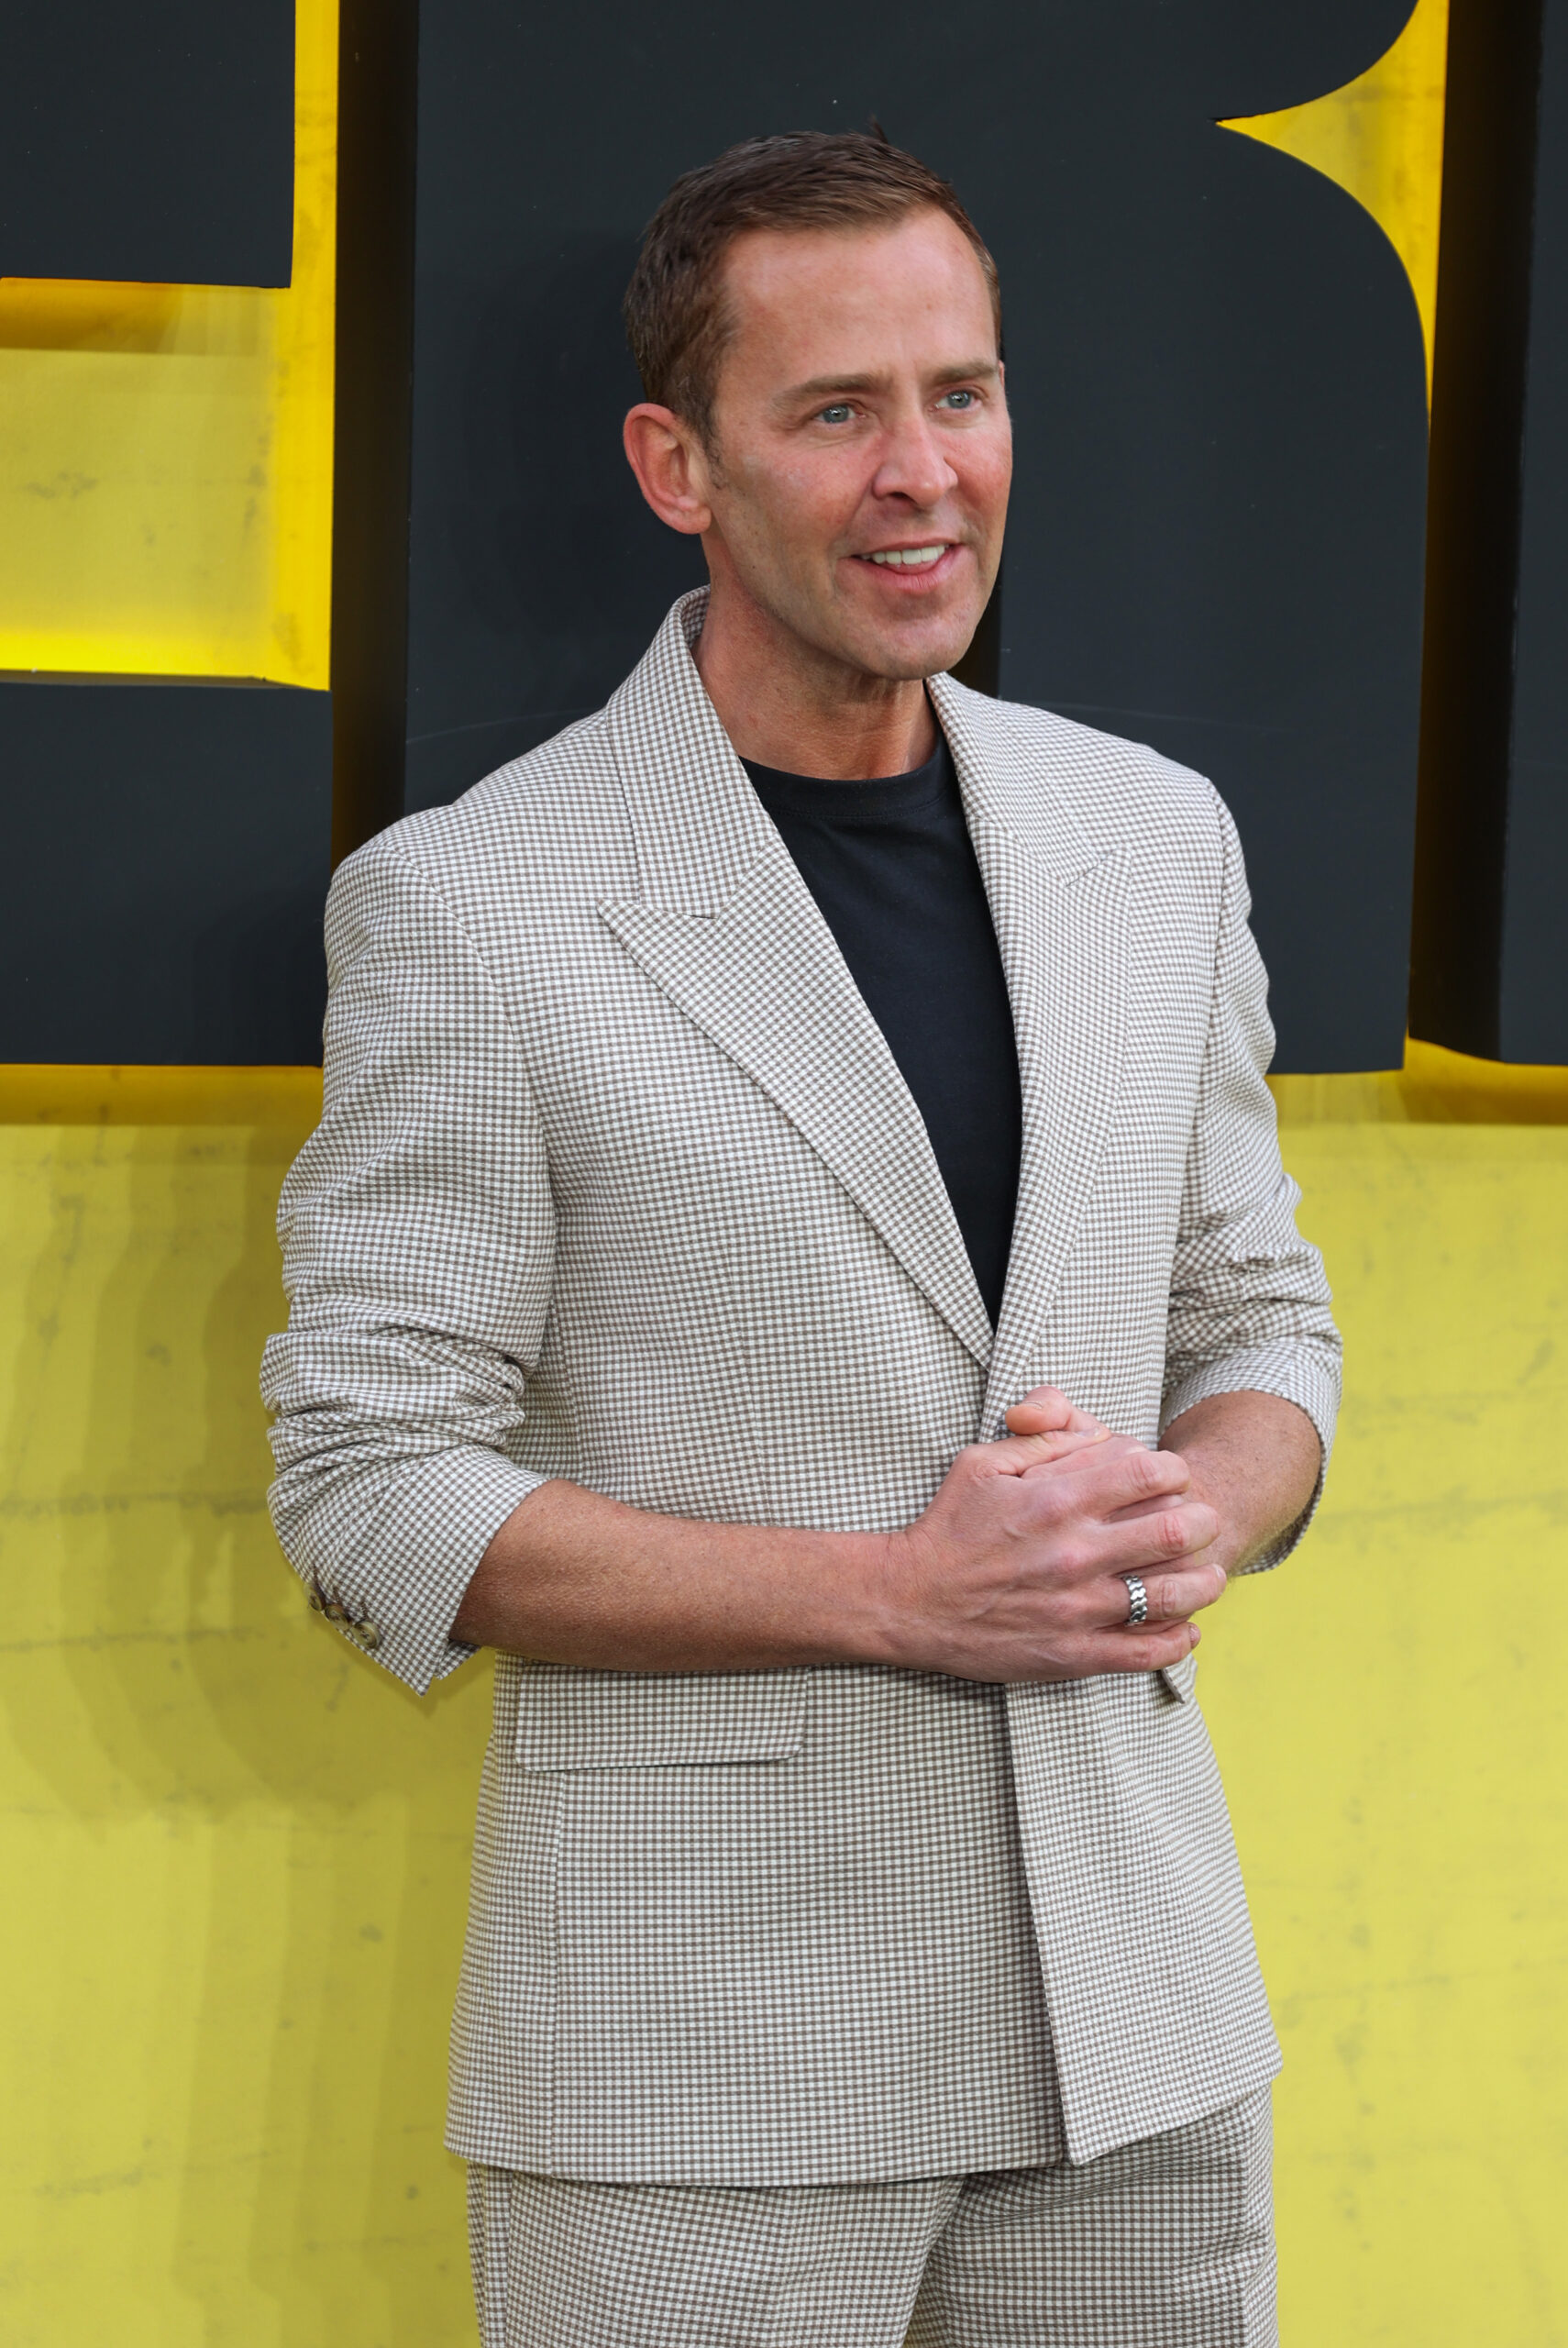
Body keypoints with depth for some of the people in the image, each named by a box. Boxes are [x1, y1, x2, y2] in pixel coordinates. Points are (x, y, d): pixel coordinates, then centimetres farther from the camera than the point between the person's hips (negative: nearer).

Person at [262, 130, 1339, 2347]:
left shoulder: (1154, 836, 6)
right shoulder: (469, 903, -9)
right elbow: (376, 1496, -10)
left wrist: (1190, 1522, -9)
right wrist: (902, 1592, -18)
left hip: (1135, 2001, 5)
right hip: (705, 2031, -4)